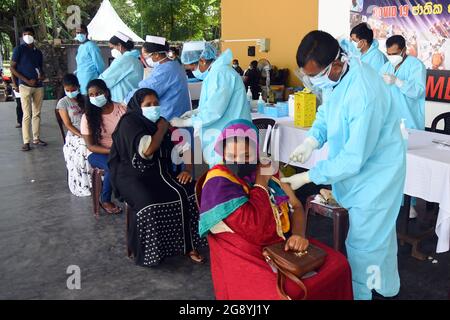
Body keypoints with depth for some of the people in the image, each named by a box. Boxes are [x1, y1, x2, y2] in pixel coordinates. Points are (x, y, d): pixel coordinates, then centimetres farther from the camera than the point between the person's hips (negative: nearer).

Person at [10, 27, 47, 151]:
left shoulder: (38, 52, 16)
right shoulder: (19, 49, 0)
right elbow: (12, 68, -3)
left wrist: (42, 75, 1)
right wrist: (27, 80, -12)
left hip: (39, 86, 5)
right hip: (25, 86, -5)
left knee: (37, 114, 8)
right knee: (27, 115, -7)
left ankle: (36, 139, 16)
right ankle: (26, 142, -4)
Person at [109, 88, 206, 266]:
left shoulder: (161, 122, 11)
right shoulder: (130, 122, -9)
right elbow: (147, 150, -25)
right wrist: (162, 129, -11)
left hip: (160, 172, 6)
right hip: (134, 175, -6)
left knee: (190, 194, -17)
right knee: (150, 203, -34)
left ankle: (188, 245, -8)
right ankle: (148, 252, -13)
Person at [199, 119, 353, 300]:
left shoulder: (268, 170, 6)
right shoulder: (218, 183, -17)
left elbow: (296, 206, 11)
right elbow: (257, 232, -25)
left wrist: (299, 235, -9)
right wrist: (261, 183, -16)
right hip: (247, 260, -7)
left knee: (337, 264, -3)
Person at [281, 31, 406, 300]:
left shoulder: (365, 96, -35)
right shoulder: (339, 75, -9)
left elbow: (354, 158, -31)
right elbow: (326, 111, 7)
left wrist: (307, 177, -26)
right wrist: (312, 140, -12)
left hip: (373, 174, -9)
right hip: (358, 170, 9)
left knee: (363, 244, 5)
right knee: (380, 232, 27)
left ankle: (358, 293, 26)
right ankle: (386, 285, 49)